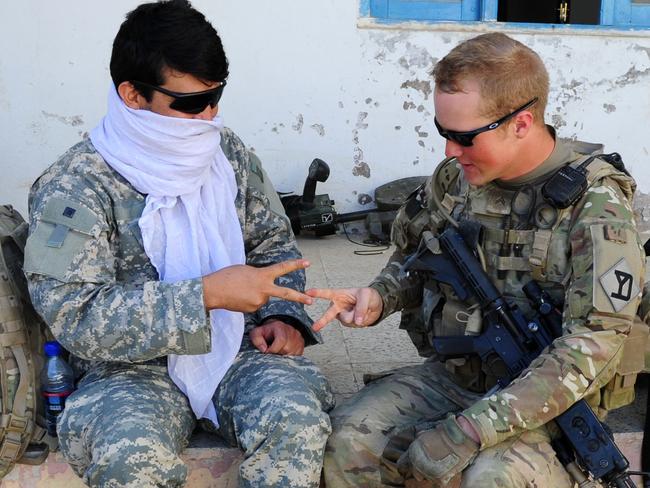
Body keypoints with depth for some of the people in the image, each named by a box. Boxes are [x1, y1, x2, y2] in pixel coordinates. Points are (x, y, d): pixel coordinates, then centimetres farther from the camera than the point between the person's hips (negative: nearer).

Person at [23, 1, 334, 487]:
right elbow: (76, 318, -20)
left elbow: (275, 243, 17)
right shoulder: (73, 188, -12)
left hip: (237, 350, 3)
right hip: (134, 368, -3)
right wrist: (208, 294, -25)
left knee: (298, 418, -28)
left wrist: (282, 315, -3)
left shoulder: (228, 152, 4)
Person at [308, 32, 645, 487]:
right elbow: (412, 260, 16)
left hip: (542, 401, -4)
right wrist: (378, 297, -9)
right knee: (349, 440, -20)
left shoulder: (595, 205, -17)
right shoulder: (454, 176, -1)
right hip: (448, 376, 4)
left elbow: (591, 347, -23)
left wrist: (472, 429, -30)